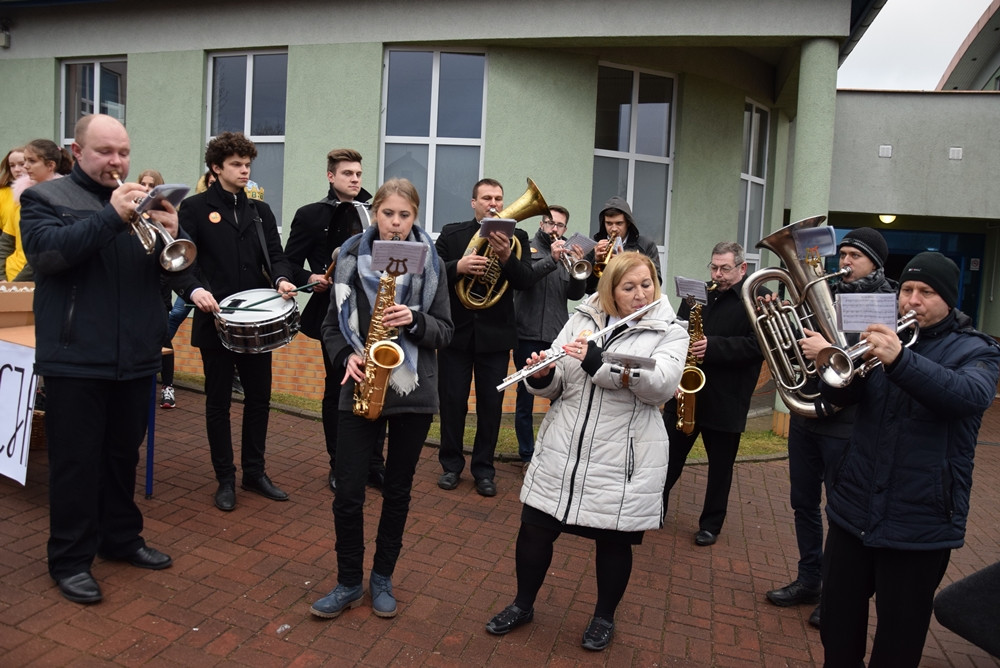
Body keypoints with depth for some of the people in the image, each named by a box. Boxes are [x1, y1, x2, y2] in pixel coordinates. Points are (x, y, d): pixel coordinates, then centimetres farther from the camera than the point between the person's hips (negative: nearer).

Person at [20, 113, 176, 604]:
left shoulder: (140, 200, 14)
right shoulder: (45, 198, 1)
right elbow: (45, 251, -17)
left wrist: (170, 234, -14)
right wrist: (112, 217, -24)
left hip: (135, 358, 5)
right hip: (76, 358, -4)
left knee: (123, 454, 16)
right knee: (76, 461, 4)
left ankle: (121, 537, 31)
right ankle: (70, 559, 17)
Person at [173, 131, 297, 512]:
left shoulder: (260, 211, 12)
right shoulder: (195, 208, -1)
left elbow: (275, 255, 6)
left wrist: (281, 279, -16)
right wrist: (194, 290, -27)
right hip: (215, 320, -4)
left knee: (259, 397, 10)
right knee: (218, 402, 6)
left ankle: (254, 472, 25)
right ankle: (225, 479, 19)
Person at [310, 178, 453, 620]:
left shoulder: (430, 263, 1)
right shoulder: (351, 257, 3)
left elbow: (445, 331, 1)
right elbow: (332, 324, 7)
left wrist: (414, 321, -18)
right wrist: (346, 356, -12)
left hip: (413, 390, 0)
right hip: (361, 389, 0)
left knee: (398, 491, 11)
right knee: (347, 492, 0)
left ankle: (382, 578, 30)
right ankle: (349, 583, 21)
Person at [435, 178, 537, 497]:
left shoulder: (516, 237, 2)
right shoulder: (452, 233, 3)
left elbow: (527, 281, -10)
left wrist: (507, 257, -28)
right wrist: (458, 266, -23)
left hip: (496, 335, 0)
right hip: (456, 331, 0)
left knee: (491, 405, 8)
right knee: (452, 402, 9)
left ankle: (483, 469, 22)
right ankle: (451, 465, 25)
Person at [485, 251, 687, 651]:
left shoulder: (669, 332, -2)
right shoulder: (582, 319, 7)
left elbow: (662, 385, -21)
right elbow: (556, 386, 8)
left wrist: (598, 362, -29)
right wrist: (541, 375, -16)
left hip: (622, 460, -2)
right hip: (561, 452, 3)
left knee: (613, 540, 10)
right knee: (534, 529, 8)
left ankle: (604, 617, 36)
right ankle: (523, 605, 33)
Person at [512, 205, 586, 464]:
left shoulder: (566, 254, 15)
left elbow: (575, 294, 4)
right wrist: (551, 260, -26)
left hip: (558, 336, 3)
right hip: (528, 335, -3)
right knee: (526, 397, 4)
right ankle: (527, 455, 15)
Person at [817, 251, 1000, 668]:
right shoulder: (885, 339, 8)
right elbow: (840, 396, -3)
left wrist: (900, 361, -41)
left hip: (919, 525, -3)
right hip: (853, 512, 4)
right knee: (838, 628, 15)